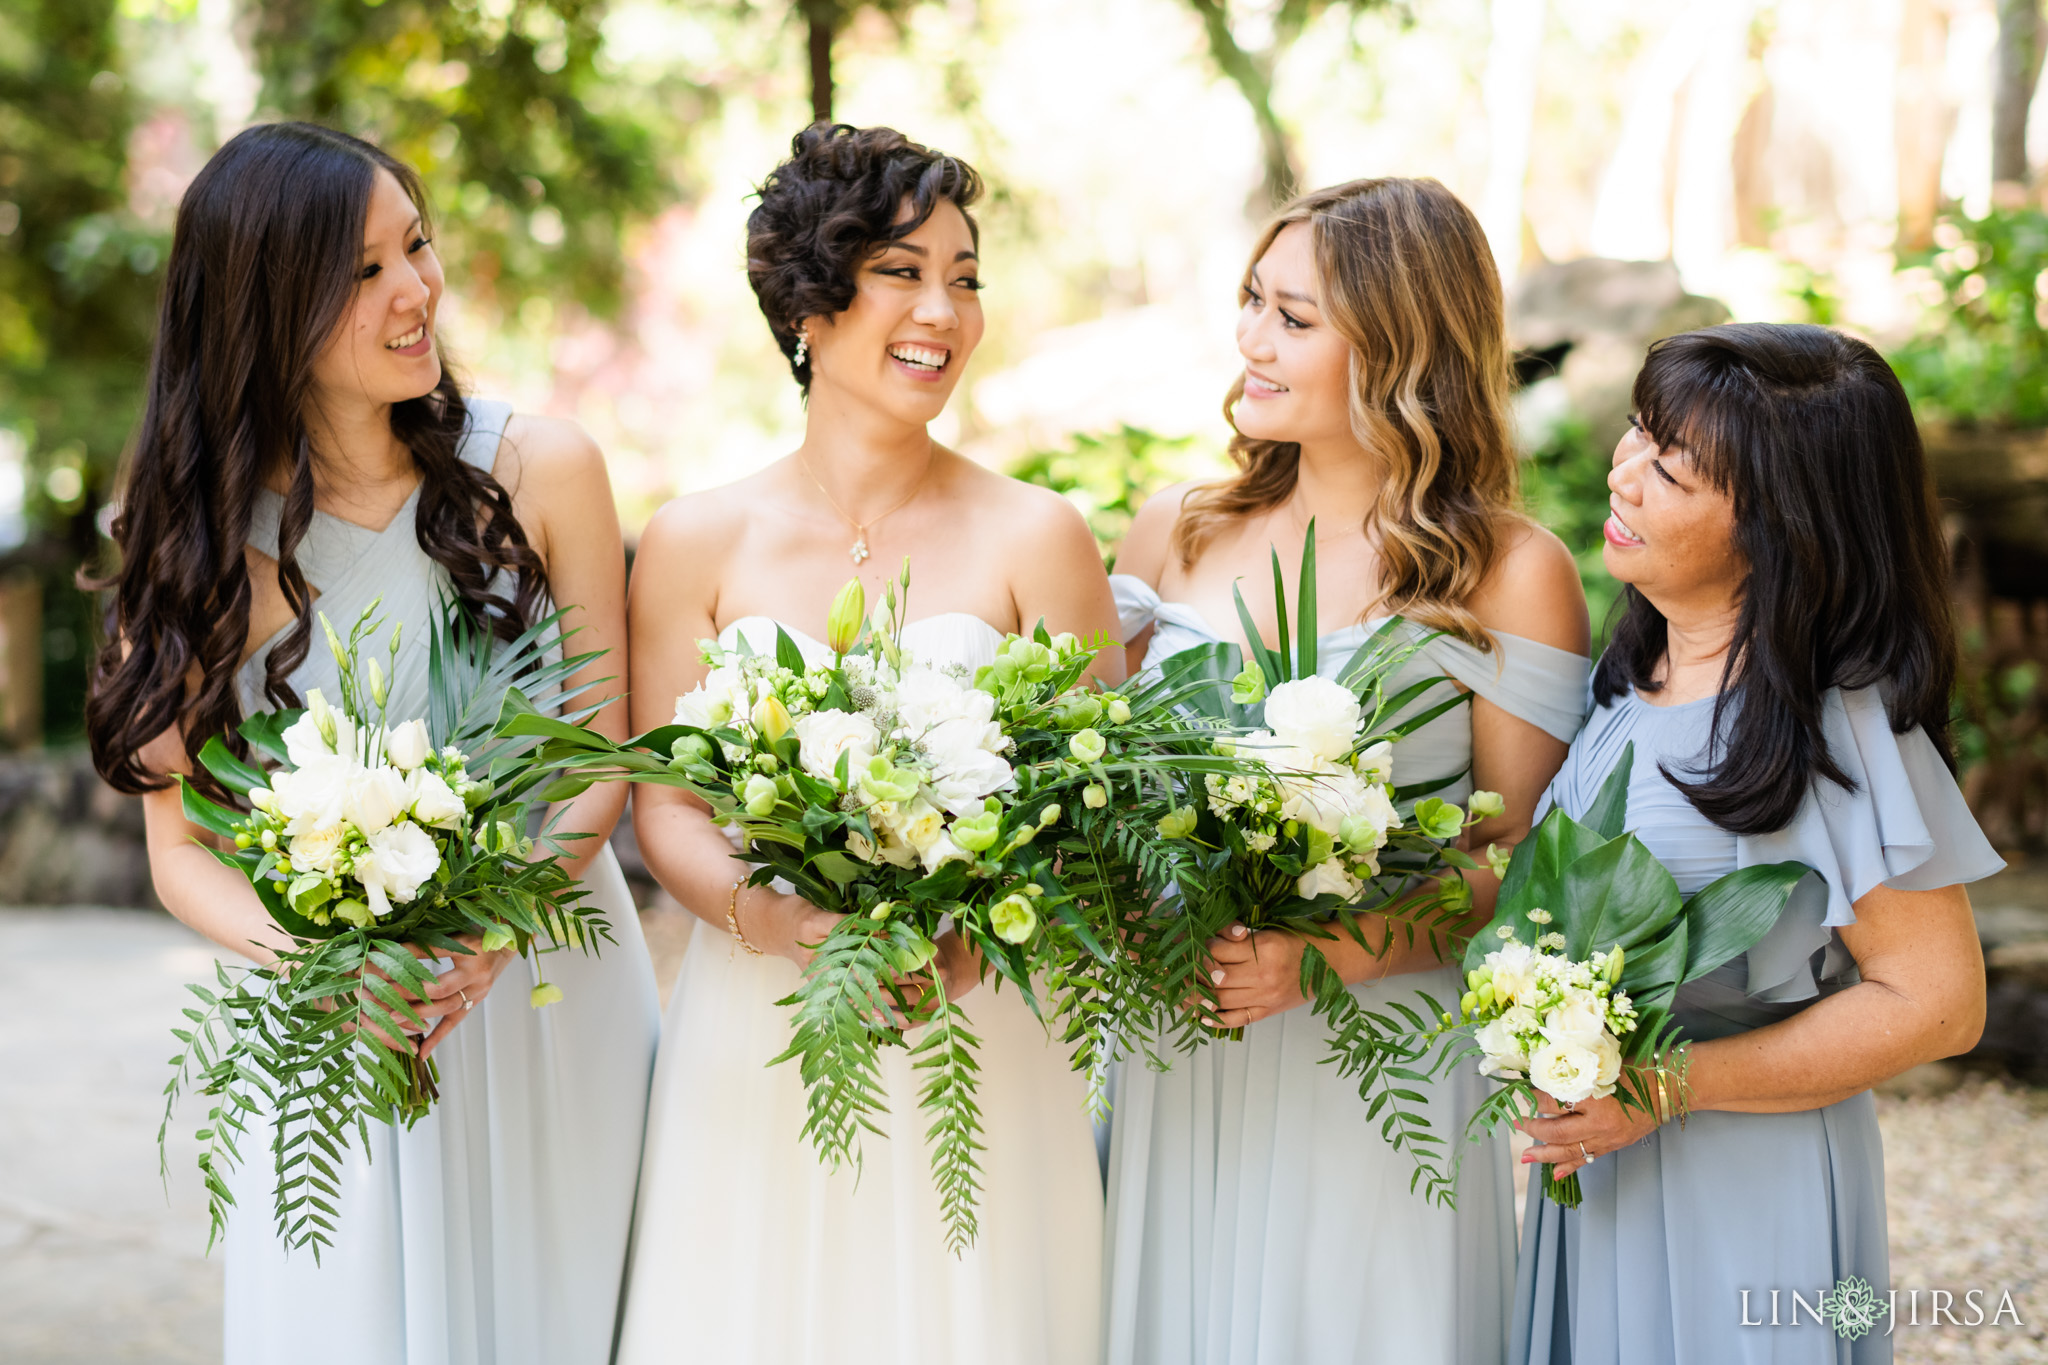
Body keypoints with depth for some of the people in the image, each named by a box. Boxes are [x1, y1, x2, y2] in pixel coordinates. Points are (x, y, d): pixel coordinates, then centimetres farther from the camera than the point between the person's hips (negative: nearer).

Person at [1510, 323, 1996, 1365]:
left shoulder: (1833, 724, -20)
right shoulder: (1631, 676, 3)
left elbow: (1936, 1004, -18)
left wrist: (1670, 1086, -21)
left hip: (1748, 1195, -7)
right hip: (1595, 1176, 7)